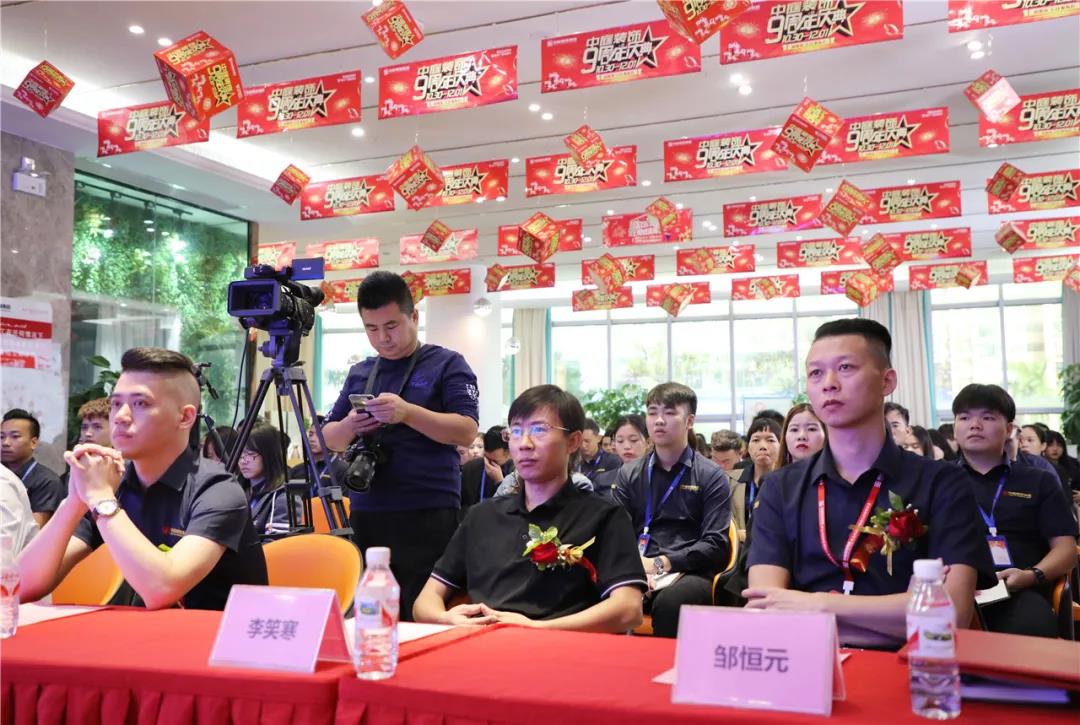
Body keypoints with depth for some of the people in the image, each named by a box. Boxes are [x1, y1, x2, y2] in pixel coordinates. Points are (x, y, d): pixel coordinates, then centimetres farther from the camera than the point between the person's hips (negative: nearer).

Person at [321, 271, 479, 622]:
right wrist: (348, 426, -5)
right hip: (365, 515, 5)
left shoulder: (447, 364, 0)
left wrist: (408, 413, -23)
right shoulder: (359, 373, 16)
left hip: (427, 515, -5)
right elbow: (330, 438, 18)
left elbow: (466, 431, -10)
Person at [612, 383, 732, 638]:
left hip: (689, 573, -2)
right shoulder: (629, 474, 17)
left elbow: (715, 545, -2)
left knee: (669, 602, -37)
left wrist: (661, 563, -14)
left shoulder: (711, 477, 7)